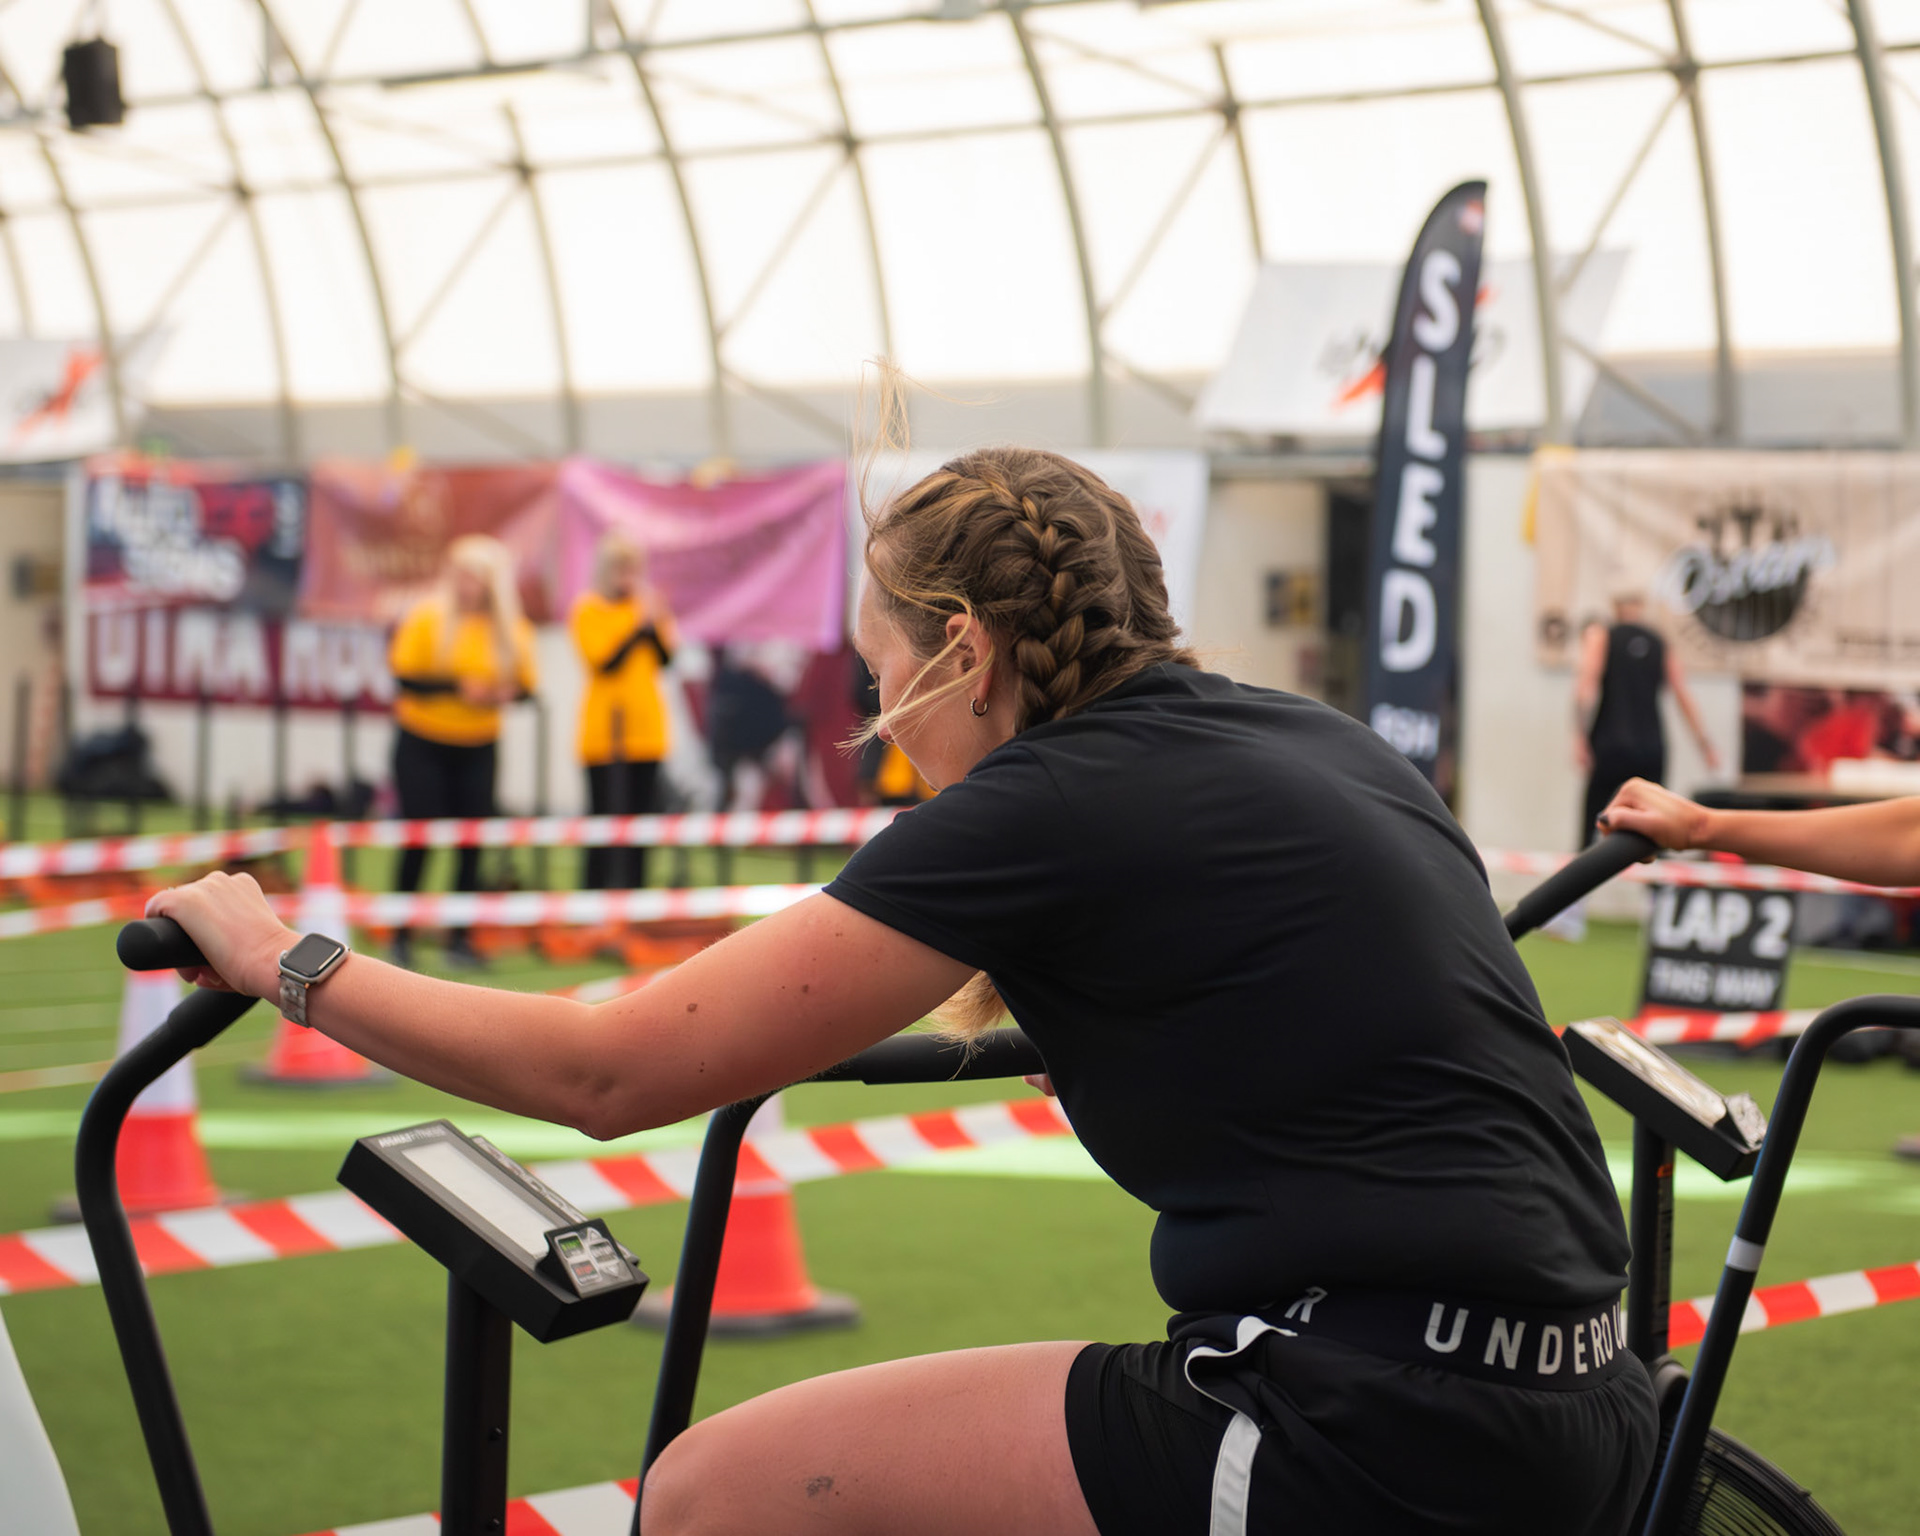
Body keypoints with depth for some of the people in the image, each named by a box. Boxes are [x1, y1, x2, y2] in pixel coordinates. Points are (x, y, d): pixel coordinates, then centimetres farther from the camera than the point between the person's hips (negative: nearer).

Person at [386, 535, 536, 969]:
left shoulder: (512, 629, 1)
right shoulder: (426, 617, -7)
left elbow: (524, 684, 9)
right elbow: (405, 677, -12)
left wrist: (504, 693, -14)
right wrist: (458, 687, -23)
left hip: (477, 749, 3)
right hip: (422, 744, -2)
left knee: (472, 841, -1)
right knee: (419, 838, -3)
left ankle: (460, 938, 7)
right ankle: (401, 936, 8)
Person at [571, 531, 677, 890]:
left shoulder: (644, 604, 11)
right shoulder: (588, 609, -4)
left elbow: (665, 660, 5)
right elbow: (605, 662, -16)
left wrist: (660, 628, -11)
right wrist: (642, 627, -17)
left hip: (646, 727, 5)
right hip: (603, 731, -5)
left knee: (639, 813, 6)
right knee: (604, 815, -7)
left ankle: (633, 888, 11)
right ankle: (595, 891, -4)